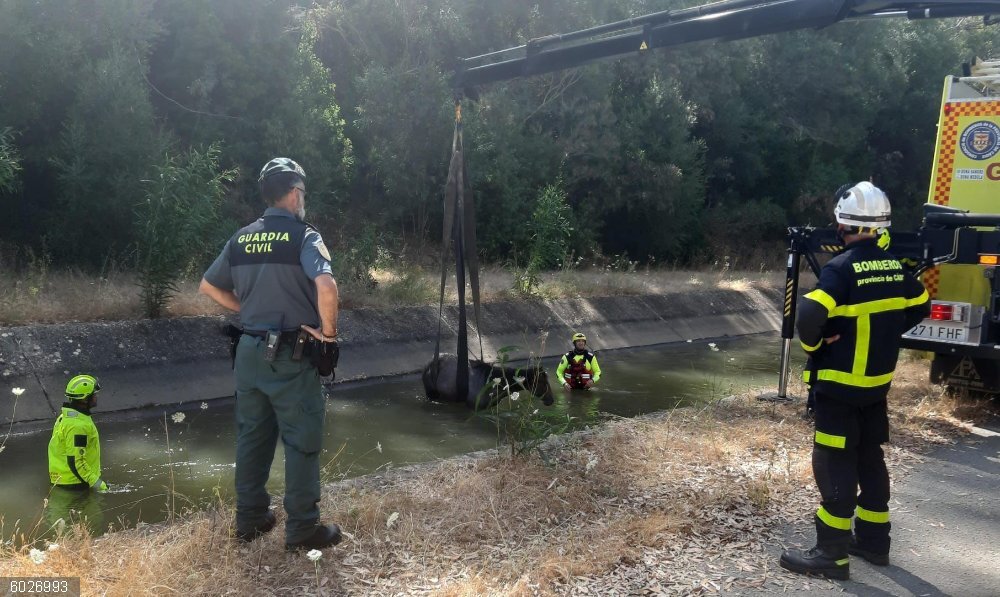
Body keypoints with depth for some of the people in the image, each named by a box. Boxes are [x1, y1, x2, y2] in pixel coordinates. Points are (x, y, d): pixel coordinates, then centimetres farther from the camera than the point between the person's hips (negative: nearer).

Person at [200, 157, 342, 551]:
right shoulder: (303, 236, -12)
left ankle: (250, 518, 27)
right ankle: (302, 529, 10)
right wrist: (328, 331, -15)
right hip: (292, 356, -6)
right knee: (302, 440, 3)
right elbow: (326, 286, -29)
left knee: (252, 436, 16)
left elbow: (209, 286, 16)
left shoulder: (241, 238, 8)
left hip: (250, 351, 7)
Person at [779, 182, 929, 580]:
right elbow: (919, 308, 18)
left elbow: (809, 317, -30)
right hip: (878, 382, 8)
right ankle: (874, 541, 29)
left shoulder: (842, 268, -20)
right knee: (870, 457, 17)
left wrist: (812, 345, -11)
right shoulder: (894, 266, 4)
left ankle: (831, 553, 5)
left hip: (840, 384, -7)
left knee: (834, 464, -1)